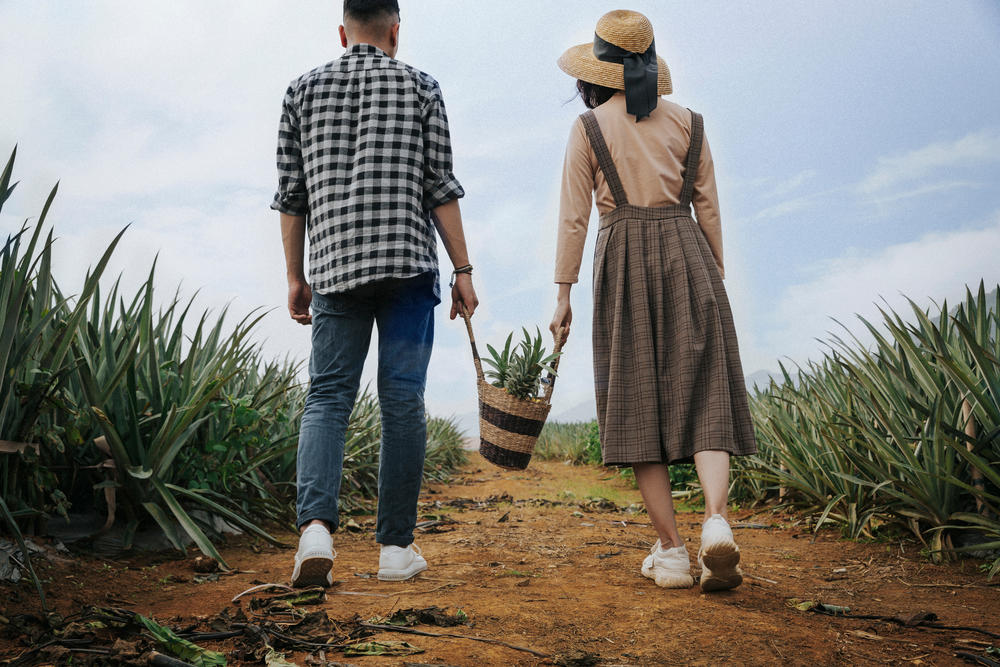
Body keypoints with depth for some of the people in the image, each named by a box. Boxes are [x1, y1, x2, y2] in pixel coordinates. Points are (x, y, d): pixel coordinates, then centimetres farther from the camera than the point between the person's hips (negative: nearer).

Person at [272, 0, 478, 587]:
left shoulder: (304, 89, 14)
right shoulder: (420, 87, 9)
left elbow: (291, 194, 10)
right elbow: (441, 187, 0)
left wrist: (295, 279, 15)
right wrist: (463, 270, 3)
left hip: (335, 264, 2)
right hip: (409, 262, -1)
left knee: (327, 396, 5)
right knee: (403, 401, 1)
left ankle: (316, 526, -14)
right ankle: (396, 546, 6)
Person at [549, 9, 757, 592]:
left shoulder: (589, 128, 4)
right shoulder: (688, 123, 11)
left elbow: (574, 217, -1)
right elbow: (708, 208, 9)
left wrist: (563, 294, 2)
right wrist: (715, 279, 16)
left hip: (624, 261, -2)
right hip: (687, 255, 2)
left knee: (640, 407, 1)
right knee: (704, 398, 0)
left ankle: (672, 552, 2)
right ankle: (717, 522, -21)